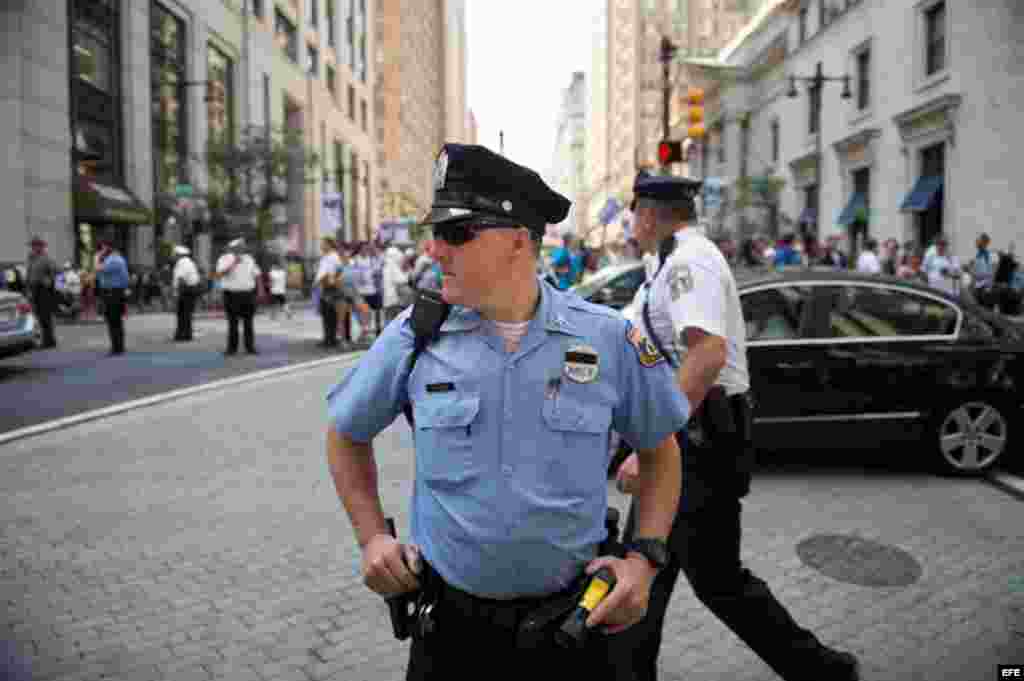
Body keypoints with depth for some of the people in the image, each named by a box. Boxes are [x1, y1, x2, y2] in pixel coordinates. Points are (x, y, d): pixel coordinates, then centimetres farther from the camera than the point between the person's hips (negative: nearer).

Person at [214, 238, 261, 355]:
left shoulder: (249, 259, 14)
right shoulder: (224, 259, 2)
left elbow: (257, 275, 16)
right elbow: (220, 274, -13)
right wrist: (233, 263, -18)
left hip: (248, 294, 3)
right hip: (232, 295, -3)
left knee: (248, 323, 5)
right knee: (233, 323, -1)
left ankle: (250, 347, 9)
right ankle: (232, 348, 5)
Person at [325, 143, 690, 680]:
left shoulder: (607, 338, -10)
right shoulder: (414, 336, -9)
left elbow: (659, 451, 5)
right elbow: (347, 436, 8)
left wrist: (644, 556, -6)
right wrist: (371, 537, 0)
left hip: (574, 620, 0)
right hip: (449, 621, 1)